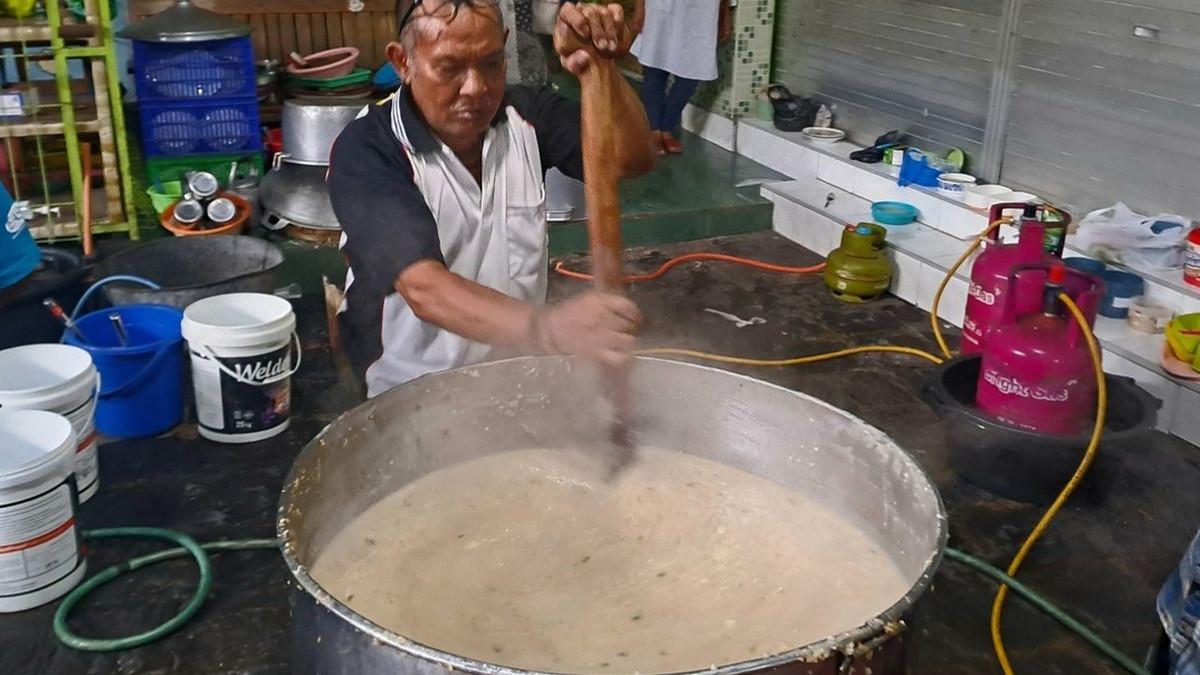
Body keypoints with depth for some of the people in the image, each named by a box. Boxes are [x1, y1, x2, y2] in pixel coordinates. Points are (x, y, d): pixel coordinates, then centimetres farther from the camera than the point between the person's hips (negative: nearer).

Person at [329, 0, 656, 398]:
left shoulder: (526, 115, -1)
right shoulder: (365, 151, -18)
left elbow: (633, 159, -8)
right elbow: (423, 288, -30)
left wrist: (603, 69, -26)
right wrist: (547, 328, -47)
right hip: (411, 394, -5)